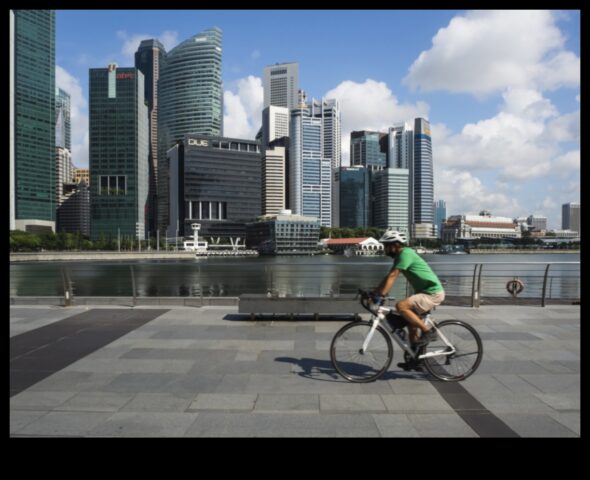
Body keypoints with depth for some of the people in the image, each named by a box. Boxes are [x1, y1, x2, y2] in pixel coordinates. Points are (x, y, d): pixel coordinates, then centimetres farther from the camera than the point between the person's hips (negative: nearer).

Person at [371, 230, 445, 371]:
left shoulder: (405, 253, -18)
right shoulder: (400, 256, 12)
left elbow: (392, 276, -26)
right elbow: (389, 277, 12)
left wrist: (380, 295, -29)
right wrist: (374, 292, 5)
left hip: (432, 293, -10)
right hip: (426, 292, 10)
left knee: (401, 306, -25)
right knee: (411, 322, 13)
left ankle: (428, 331, -12)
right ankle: (415, 360, 24)